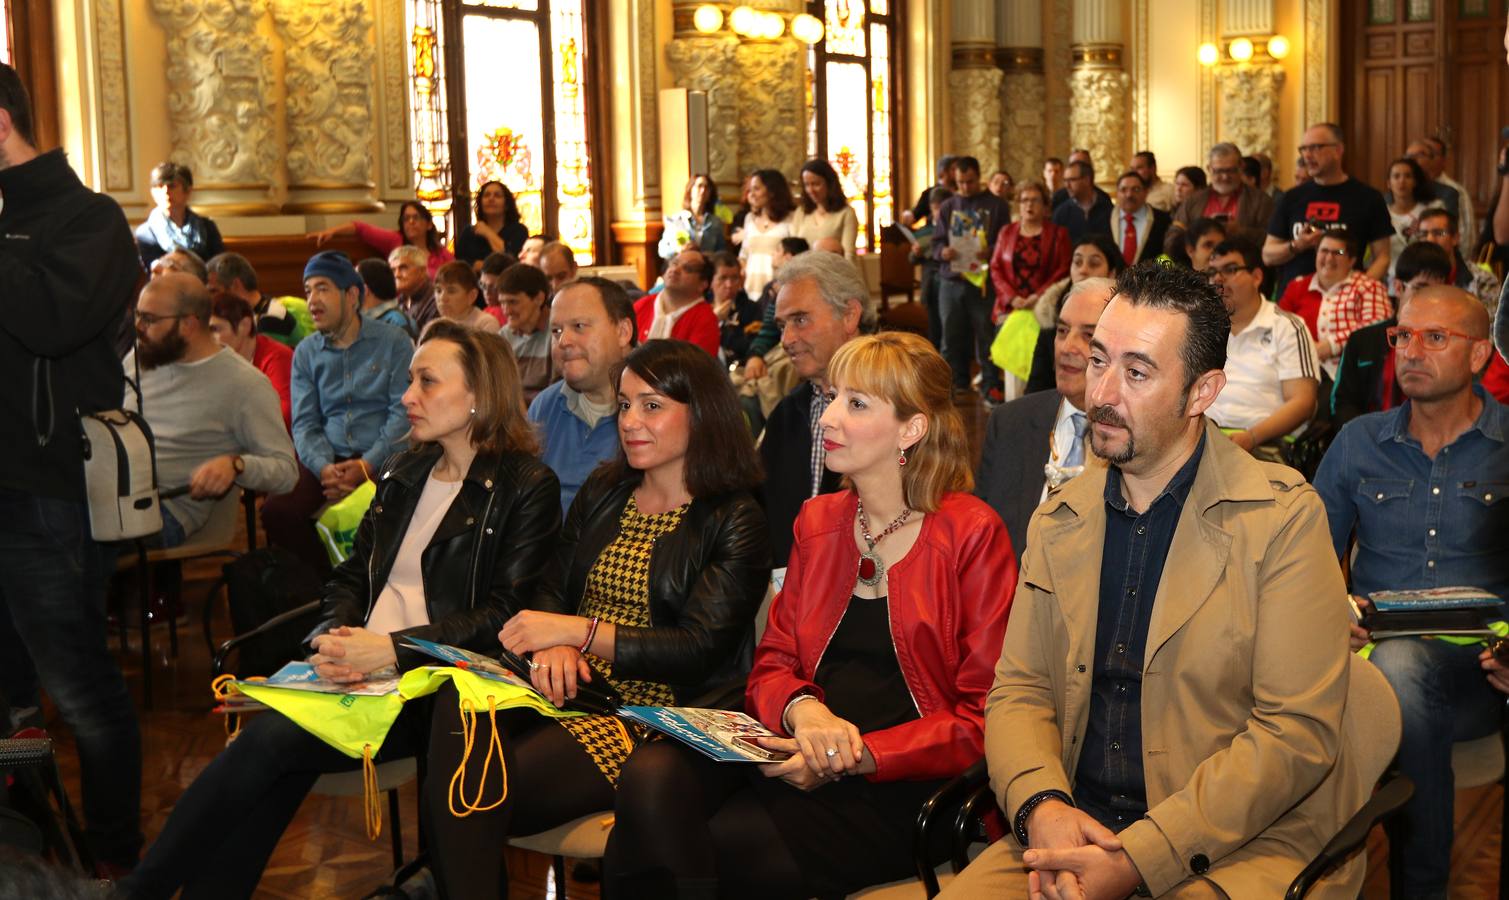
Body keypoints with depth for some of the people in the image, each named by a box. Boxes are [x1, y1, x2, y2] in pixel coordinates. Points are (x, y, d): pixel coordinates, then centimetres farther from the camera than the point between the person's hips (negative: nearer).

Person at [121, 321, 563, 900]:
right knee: (271, 742, -26)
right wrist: (334, 638, -6)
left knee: (272, 740, -26)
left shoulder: (527, 487, -1)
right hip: (360, 672, 5)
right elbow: (352, 577, 17)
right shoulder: (403, 474, 19)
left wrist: (393, 649, -18)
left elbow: (503, 614, -8)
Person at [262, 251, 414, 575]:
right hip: (326, 458, 4)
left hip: (381, 458, -4)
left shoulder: (394, 343, 2)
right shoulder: (306, 352, 14)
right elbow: (304, 423, 7)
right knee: (276, 510, -23)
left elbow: (403, 414, -5)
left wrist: (366, 466, -17)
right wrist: (324, 467, -14)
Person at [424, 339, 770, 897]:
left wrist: (577, 631, -16)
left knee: (490, 790, -30)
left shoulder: (735, 521, -2)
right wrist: (553, 648, -10)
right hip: (571, 687, 5)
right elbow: (552, 593, 15)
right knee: (455, 717, -29)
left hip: (652, 713, -5)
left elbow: (699, 652, -10)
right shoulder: (603, 493, 17)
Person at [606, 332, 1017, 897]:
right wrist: (803, 708, -12)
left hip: (900, 786, -5)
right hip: (800, 757, 5)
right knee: (651, 775, -25)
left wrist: (857, 758, -16)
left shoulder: (972, 535, -3)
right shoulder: (818, 522, 15)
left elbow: (981, 717, -6)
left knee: (717, 846, -26)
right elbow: (772, 663, 13)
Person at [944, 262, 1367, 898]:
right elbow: (1017, 691, 9)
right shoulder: (1057, 521, 11)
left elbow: (1297, 732, -12)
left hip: (1242, 843, -4)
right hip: (1074, 828, 4)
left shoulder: (1284, 517, -5)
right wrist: (1041, 806, -13)